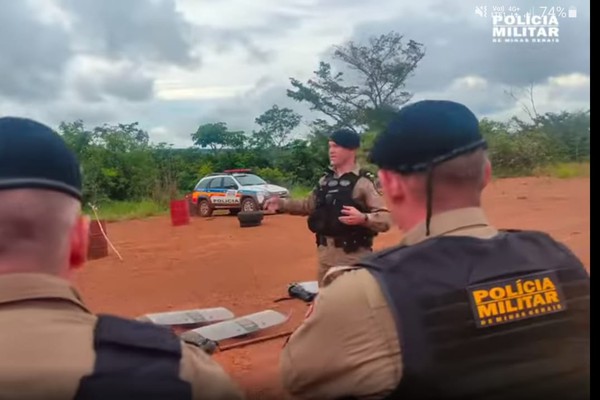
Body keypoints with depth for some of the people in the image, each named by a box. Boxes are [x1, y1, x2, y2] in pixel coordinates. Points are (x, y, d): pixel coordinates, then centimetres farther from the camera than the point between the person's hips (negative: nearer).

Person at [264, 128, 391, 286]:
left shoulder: (363, 182, -12)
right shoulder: (326, 179, 10)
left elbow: (386, 219, -18)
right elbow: (308, 205, 22)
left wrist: (363, 218, -36)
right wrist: (282, 203, 10)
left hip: (353, 256, -7)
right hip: (325, 253, 8)